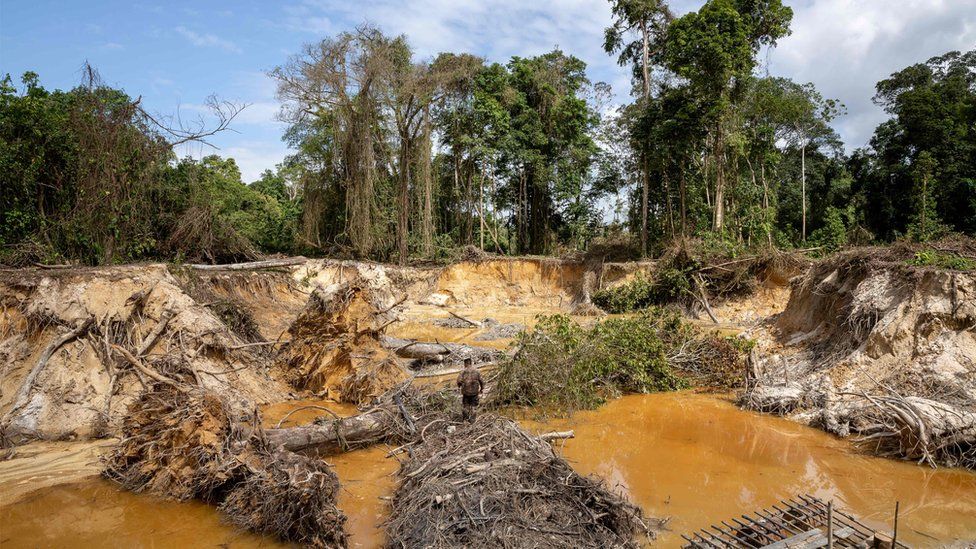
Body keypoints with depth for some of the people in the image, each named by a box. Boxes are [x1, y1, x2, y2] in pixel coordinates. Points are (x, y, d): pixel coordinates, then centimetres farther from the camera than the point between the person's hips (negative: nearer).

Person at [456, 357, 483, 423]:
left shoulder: (463, 371, -9)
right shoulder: (477, 371, -5)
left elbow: (459, 380, -17)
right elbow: (481, 381, -3)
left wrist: (459, 386, 5)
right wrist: (481, 389, 12)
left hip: (465, 391, 0)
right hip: (474, 391, 0)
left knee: (465, 405, 19)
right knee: (474, 405, 13)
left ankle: (465, 418, 29)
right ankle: (472, 419, 15)